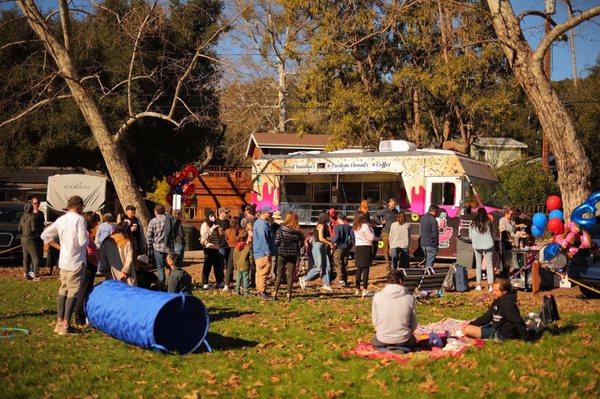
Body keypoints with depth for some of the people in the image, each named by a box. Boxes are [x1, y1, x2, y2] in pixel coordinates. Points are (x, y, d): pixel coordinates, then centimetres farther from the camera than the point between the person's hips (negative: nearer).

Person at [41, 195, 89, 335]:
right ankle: (66, 326, -4)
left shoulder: (61, 220, 9)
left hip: (63, 261, 7)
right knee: (73, 292, -3)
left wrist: (59, 246, 15)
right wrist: (88, 236, 5)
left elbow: (45, 235, 13)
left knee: (63, 290, 14)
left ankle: (59, 322, 16)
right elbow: (83, 242, -16)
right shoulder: (79, 219, -12)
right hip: (76, 261, -7)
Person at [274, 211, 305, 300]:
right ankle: (289, 293, 5)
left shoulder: (281, 229, -10)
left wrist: (277, 250, 11)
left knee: (279, 273, 9)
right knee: (290, 274, 7)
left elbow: (276, 242, -8)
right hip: (293, 255, 1)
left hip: (282, 254, -1)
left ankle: (275, 292, 6)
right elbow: (301, 243, -2)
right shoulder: (298, 231, -6)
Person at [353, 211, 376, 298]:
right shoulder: (365, 226, -15)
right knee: (365, 269, -5)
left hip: (358, 248, 7)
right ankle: (364, 290, -9)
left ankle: (357, 290, 21)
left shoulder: (355, 227, 7)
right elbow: (371, 237, -14)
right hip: (366, 248, -7)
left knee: (359, 268, 15)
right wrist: (371, 230, 5)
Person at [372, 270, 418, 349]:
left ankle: (384, 347, 7)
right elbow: (414, 325, 1)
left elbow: (375, 322, 0)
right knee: (413, 340, 35)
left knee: (375, 338, 37)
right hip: (403, 340, 0)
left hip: (382, 340, 1)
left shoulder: (377, 296, -7)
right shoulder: (409, 298, -7)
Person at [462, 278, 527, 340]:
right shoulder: (497, 301, 10)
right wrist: (471, 324, 5)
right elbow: (487, 317, 15)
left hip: (502, 335, -11)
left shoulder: (507, 304, -21)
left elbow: (518, 322, -24)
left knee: (468, 330, -19)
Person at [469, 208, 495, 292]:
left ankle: (478, 285, 10)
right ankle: (490, 285, 0)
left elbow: (470, 237, 1)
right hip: (488, 246, 0)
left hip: (477, 246, 0)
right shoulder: (489, 223, -5)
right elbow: (492, 235, 0)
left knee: (478, 265, 10)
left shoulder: (473, 224, -4)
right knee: (489, 265, 5)